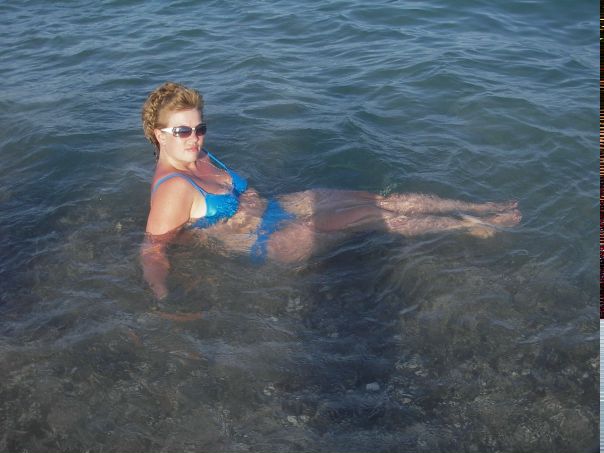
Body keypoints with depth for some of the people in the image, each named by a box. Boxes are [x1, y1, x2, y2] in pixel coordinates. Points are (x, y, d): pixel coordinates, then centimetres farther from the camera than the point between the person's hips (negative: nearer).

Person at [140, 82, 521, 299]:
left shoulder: (201, 158, 6)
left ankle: (479, 207, 7)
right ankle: (469, 225, 3)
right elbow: (154, 249, -24)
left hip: (273, 208, 9)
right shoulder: (173, 189, -21)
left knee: (378, 199, 1)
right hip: (265, 243, -9)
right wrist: (162, 296, -38)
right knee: (373, 216, -11)